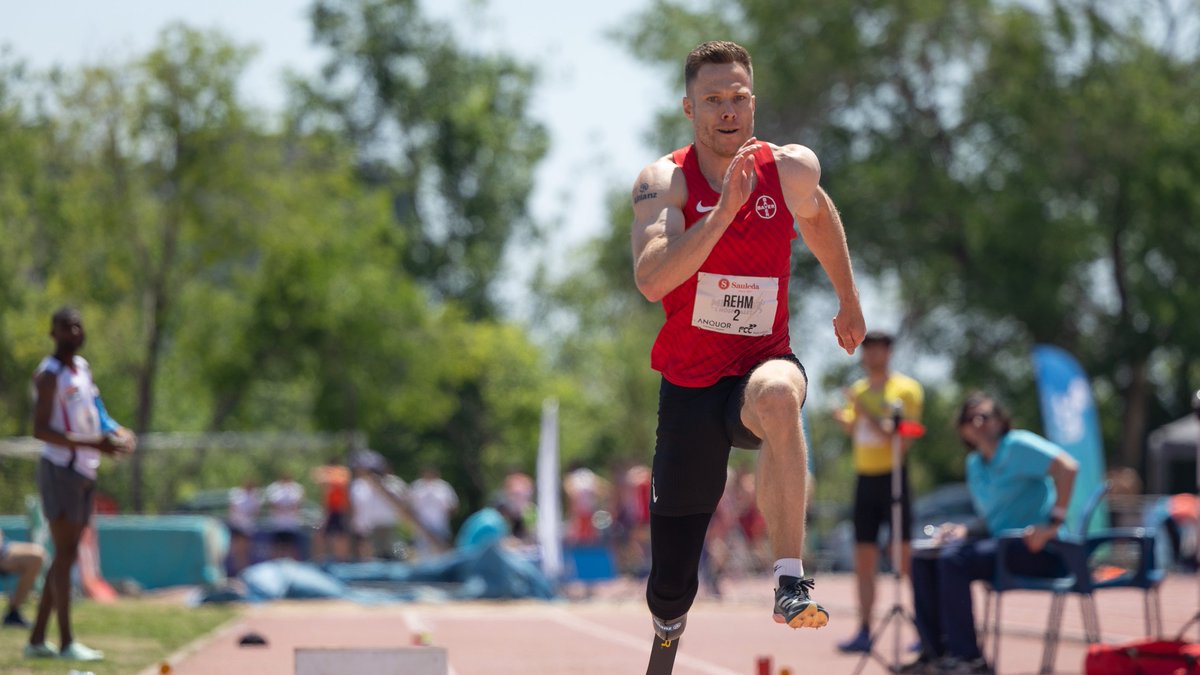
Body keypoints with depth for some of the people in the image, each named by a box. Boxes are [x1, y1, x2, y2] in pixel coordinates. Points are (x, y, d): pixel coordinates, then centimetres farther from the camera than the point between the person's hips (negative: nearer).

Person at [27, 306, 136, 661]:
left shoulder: (82, 367, 15)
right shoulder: (50, 374, -12)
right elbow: (41, 430, -20)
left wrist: (115, 432, 7)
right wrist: (93, 443, -26)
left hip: (83, 472, 9)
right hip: (60, 470, -9)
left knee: (68, 554, 10)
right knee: (65, 553, -10)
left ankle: (37, 640, 15)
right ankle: (67, 643, -10)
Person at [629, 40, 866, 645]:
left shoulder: (792, 169, -5)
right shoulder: (663, 181, -11)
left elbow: (818, 216, 22)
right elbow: (650, 280, -30)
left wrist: (849, 303, 30)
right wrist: (725, 208, -37)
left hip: (762, 366, 0)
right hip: (687, 385, 0)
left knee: (777, 394, -42)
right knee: (670, 593, 6)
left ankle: (791, 579, -42)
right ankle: (668, 629, 45)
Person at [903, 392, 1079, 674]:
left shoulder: (1018, 445, -9)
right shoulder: (974, 463, 17)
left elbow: (1067, 467, -23)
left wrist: (1054, 523, -26)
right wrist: (961, 531, 5)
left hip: (1038, 552, -9)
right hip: (1002, 544, 9)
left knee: (954, 561, -27)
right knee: (924, 561, -1)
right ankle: (936, 652, -3)